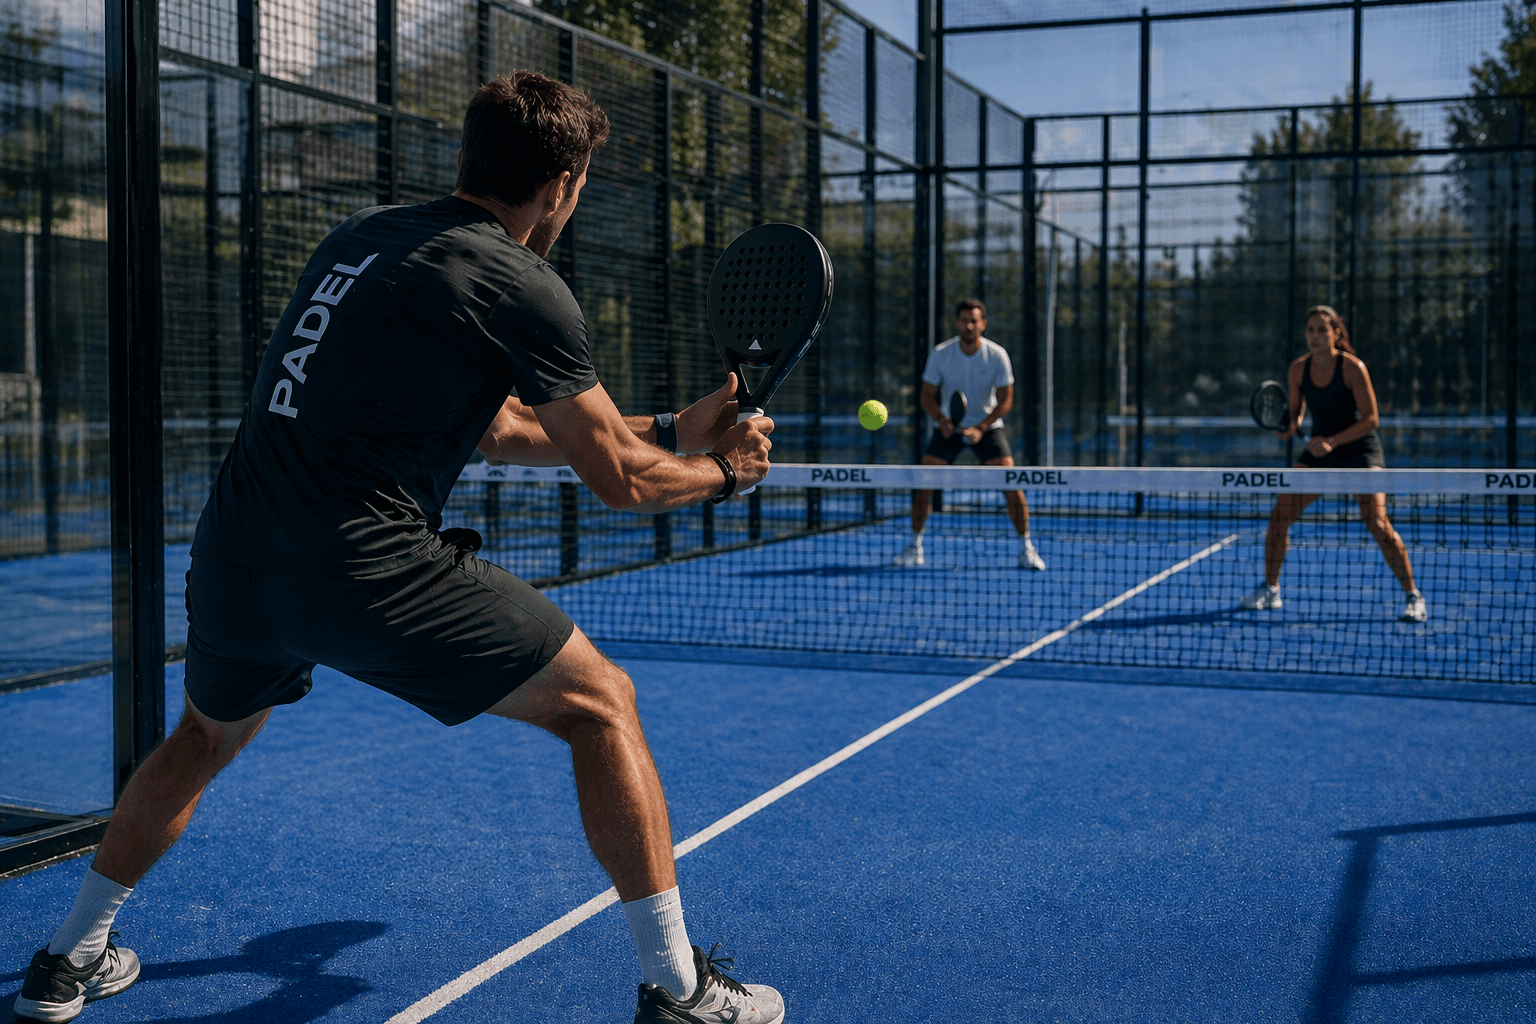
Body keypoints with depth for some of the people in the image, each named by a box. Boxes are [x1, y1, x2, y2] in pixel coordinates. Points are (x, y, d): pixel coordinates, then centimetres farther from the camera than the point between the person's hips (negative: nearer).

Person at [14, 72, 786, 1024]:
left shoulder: (364, 234, 18)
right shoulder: (525, 291, -6)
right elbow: (621, 480, 1)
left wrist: (672, 429, 26)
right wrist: (723, 473, 21)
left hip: (231, 554, 8)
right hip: (369, 570, -7)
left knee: (207, 738, 35)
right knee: (601, 703, 6)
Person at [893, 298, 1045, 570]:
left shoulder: (997, 355, -14)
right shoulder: (940, 354, -13)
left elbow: (1006, 399, -9)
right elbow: (927, 395, -5)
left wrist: (981, 429, -22)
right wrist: (941, 420, -25)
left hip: (987, 427, -1)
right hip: (949, 427, 1)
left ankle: (1026, 550, -2)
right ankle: (914, 547, 5)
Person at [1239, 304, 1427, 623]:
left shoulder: (1352, 367, -17)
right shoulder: (1298, 369, -4)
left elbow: (1370, 419, -15)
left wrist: (1333, 441, -26)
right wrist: (1292, 426, -13)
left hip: (1359, 450, -5)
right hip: (1319, 452, 5)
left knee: (1376, 522, -19)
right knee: (1279, 513, -5)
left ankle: (1413, 596, -5)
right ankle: (1269, 589, 12)